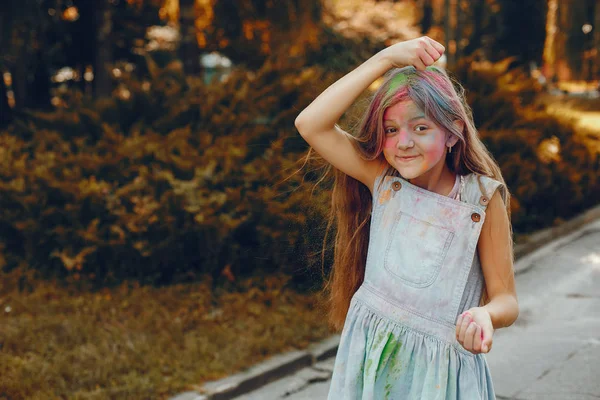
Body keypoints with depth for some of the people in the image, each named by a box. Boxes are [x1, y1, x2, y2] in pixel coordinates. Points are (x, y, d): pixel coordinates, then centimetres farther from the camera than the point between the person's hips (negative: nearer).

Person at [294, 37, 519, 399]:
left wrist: (485, 315, -34)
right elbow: (310, 124, -17)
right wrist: (387, 58, -20)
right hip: (369, 359, 2)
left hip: (440, 369, -2)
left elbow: (506, 300, -9)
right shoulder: (383, 179, -6)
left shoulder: (482, 198, -11)